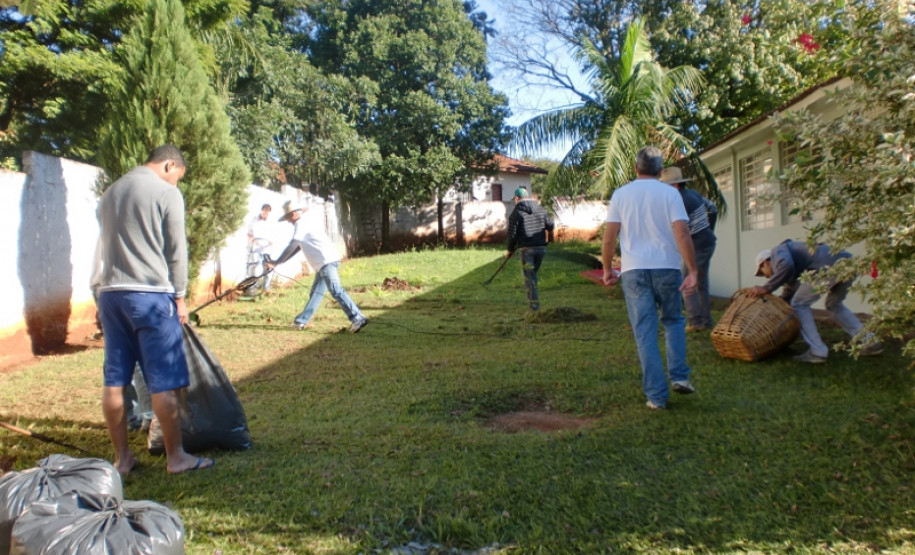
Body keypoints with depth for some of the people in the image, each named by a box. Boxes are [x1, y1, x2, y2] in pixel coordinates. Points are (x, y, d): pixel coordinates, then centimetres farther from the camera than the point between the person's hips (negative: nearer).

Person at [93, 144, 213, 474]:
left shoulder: (111, 193, 16)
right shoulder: (166, 193, -5)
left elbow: (108, 246, 18)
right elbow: (176, 251, -5)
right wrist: (179, 296, 3)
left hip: (110, 293, 7)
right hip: (150, 295, -7)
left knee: (114, 381, 9)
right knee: (163, 382, -1)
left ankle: (122, 457, 19)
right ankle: (176, 457, 6)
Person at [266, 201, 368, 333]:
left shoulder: (300, 224, -3)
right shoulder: (308, 223, 26)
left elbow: (292, 247, -7)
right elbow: (297, 247, 30)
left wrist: (277, 262, 0)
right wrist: (278, 262, 30)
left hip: (326, 261, -10)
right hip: (324, 262, 10)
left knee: (336, 291, -16)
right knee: (316, 292, 15)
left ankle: (358, 318, -22)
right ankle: (301, 321, 24)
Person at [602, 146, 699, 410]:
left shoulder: (621, 194, 3)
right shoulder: (669, 193, 0)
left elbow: (609, 236, -2)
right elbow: (682, 233, -10)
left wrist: (607, 269, 9)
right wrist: (693, 271, -8)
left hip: (634, 270, 0)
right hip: (667, 268, 0)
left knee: (645, 333, 3)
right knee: (673, 321, 22)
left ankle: (656, 395, 4)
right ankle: (679, 376, 12)